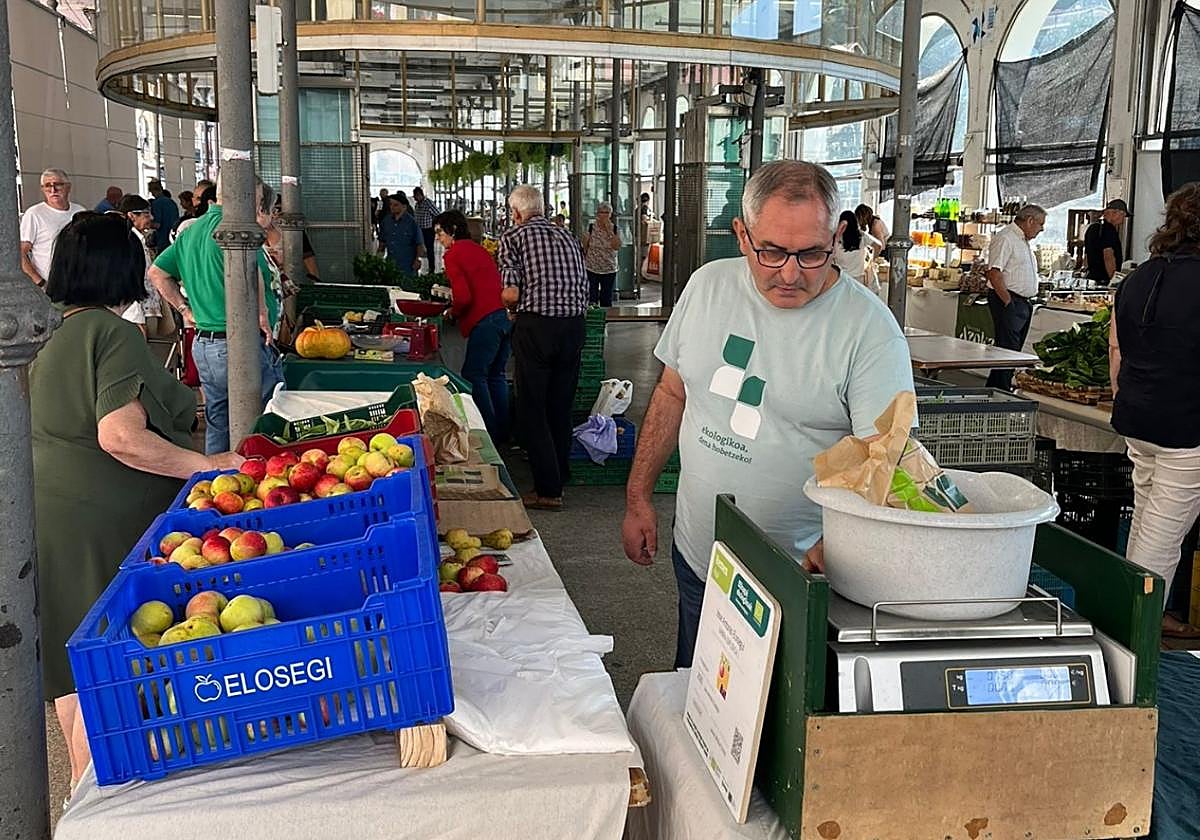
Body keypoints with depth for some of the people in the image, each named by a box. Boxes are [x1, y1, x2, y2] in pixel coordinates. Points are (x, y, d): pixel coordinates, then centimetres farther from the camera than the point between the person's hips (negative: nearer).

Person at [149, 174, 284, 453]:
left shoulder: (192, 229, 15)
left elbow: (157, 272, 23)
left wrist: (185, 309, 20)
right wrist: (262, 313, -22)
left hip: (203, 344, 9)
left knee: (217, 429, 19)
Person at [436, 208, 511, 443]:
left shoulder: (452, 254, -4)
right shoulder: (478, 249, 21)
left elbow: (463, 297, -13)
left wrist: (453, 313, 6)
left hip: (485, 321, -9)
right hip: (505, 316, 9)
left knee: (474, 376, -1)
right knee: (496, 375, 16)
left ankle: (490, 434, -2)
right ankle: (502, 432, 20)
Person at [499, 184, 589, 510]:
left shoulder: (513, 236, 0)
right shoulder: (567, 237, 16)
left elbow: (511, 294, -10)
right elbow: (584, 291, 12)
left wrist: (507, 303, 11)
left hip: (535, 327, -5)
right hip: (574, 325, 5)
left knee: (532, 410, 2)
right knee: (561, 407, 16)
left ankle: (548, 491, 1)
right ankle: (560, 476, 27)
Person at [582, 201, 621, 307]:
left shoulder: (614, 229, 0)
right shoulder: (591, 227, -2)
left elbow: (617, 247, -15)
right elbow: (584, 248, 3)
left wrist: (609, 230, -16)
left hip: (609, 270, 1)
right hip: (591, 269, -1)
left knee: (606, 300, 6)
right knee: (592, 299, -5)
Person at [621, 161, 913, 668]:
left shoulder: (869, 327, -17)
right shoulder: (708, 285, -1)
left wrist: (828, 552, -38)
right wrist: (638, 498, 9)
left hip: (800, 573, -5)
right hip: (697, 556, 5)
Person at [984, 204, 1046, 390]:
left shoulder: (1023, 240, 21)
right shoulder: (1005, 238, -11)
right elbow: (994, 272, -20)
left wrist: (1027, 303, 15)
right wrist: (1008, 302, -19)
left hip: (1023, 303, 10)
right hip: (1008, 302, -10)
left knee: (1013, 352, 11)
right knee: (1007, 349, -11)